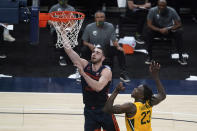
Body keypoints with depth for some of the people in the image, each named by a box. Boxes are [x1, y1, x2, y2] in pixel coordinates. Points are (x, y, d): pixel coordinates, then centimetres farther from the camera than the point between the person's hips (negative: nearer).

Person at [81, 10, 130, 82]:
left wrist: (118, 46, -24)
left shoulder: (110, 26, -3)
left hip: (106, 50, 1)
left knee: (120, 51, -22)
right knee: (84, 50, -32)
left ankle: (123, 73, -9)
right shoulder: (89, 27, -7)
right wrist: (89, 45, -24)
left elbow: (114, 40, -1)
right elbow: (84, 41, 0)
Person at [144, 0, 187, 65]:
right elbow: (149, 24, -22)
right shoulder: (152, 11, -19)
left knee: (179, 32, -31)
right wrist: (160, 30, -37)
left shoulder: (172, 11, -19)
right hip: (157, 29, 0)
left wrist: (168, 29, -32)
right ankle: (149, 56, -22)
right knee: (148, 31, -32)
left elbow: (179, 24, -17)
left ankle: (180, 57, -22)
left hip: (169, 29, 0)